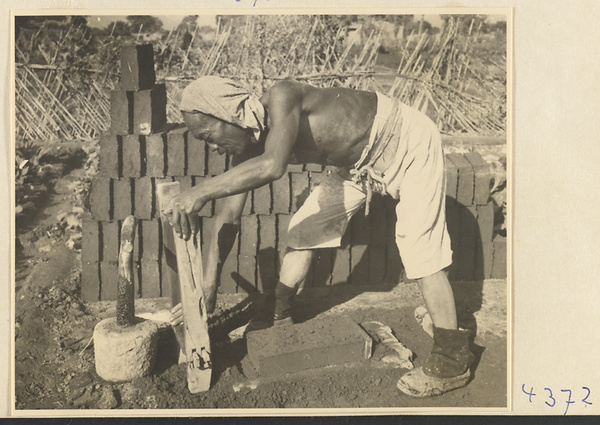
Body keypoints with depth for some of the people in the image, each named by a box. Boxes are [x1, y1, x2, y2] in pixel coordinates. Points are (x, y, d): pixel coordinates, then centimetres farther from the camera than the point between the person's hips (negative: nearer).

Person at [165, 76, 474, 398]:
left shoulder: (281, 97, -32)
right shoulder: (249, 145, -9)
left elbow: (272, 167, -50)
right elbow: (230, 216, -6)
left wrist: (200, 193, -49)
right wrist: (208, 284, -6)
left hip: (408, 142, -7)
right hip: (361, 163, 8)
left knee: (419, 249, -13)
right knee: (303, 229, 5)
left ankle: (453, 360, 1)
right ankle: (278, 323, 21)